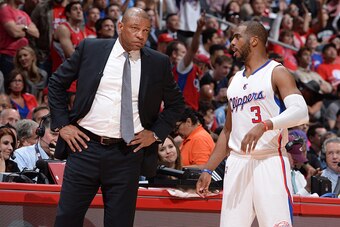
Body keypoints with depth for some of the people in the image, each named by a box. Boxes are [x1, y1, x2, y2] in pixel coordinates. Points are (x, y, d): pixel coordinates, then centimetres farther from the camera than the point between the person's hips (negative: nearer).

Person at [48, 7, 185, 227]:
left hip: (127, 154, 0)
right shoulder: (90, 49, 3)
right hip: (85, 146, 0)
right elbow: (57, 83, 11)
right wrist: (62, 124, 4)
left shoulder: (158, 63, 4)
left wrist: (155, 133, 4)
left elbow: (176, 103, 16)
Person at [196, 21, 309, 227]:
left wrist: (265, 125, -32)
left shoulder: (277, 73, -2)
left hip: (270, 161, -7)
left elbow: (301, 112, -17)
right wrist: (208, 170, 19)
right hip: (237, 163, 7)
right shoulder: (236, 80, 20)